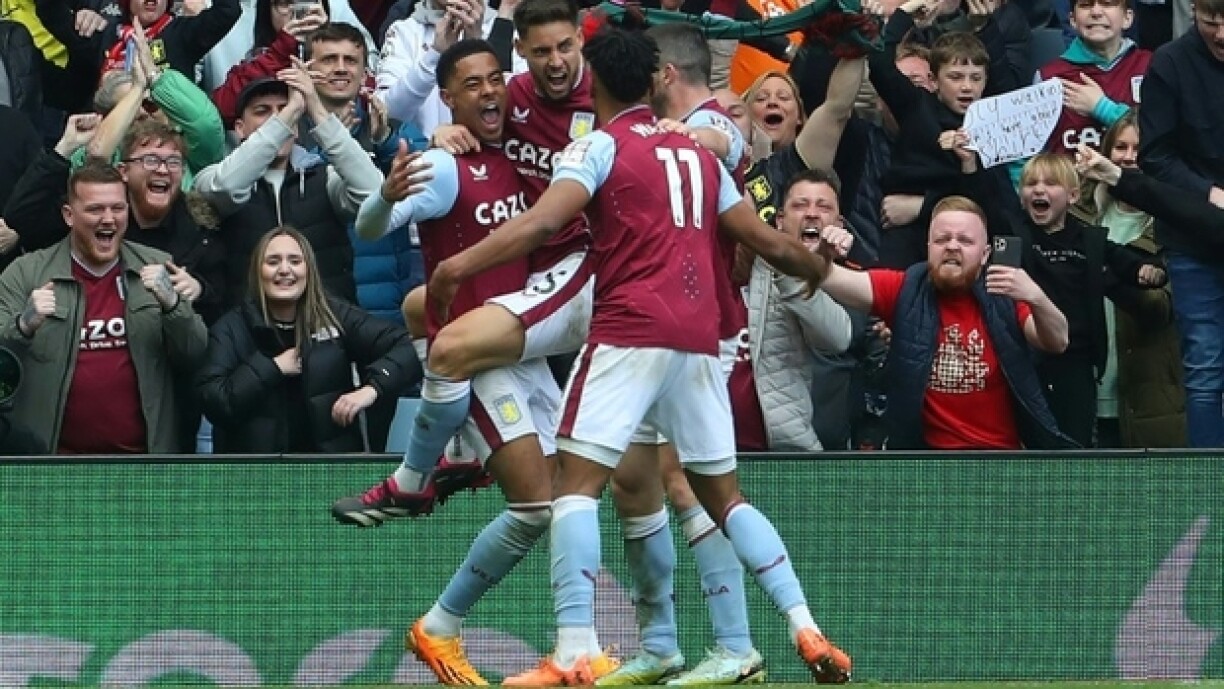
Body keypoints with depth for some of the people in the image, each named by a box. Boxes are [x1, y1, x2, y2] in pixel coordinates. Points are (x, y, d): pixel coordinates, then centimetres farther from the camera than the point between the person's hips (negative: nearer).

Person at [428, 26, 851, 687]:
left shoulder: (600, 145, 2)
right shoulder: (697, 153, 20)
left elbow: (545, 218, -15)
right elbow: (769, 242, 26)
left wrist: (460, 265, -19)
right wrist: (819, 267, 46)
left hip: (629, 329, -6)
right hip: (699, 336, 6)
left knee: (575, 482, -8)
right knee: (722, 494, 18)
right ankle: (806, 630, 8)